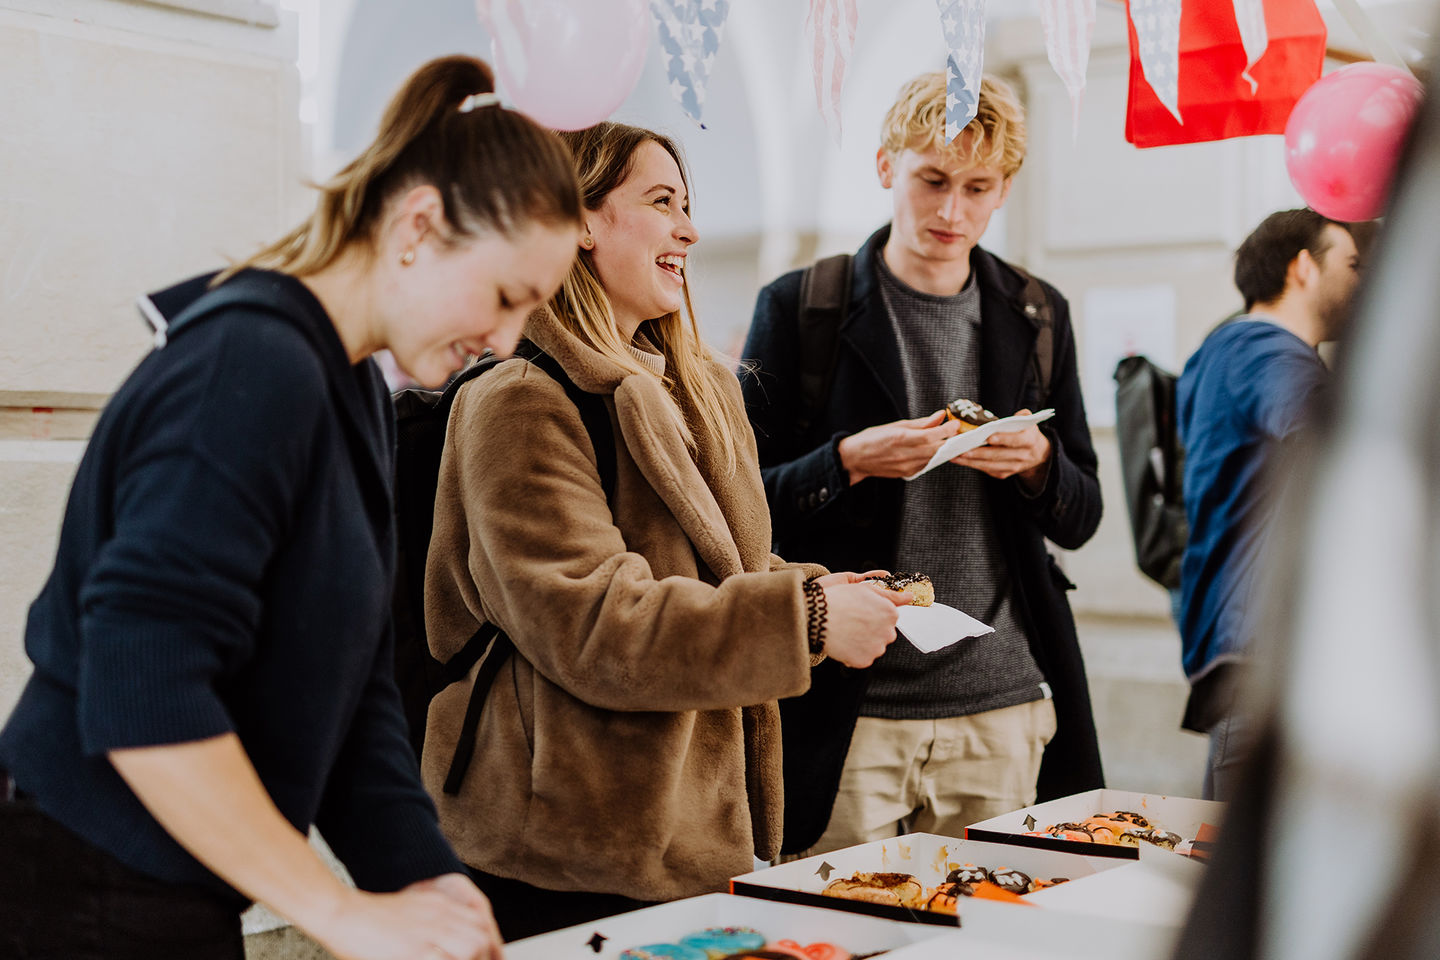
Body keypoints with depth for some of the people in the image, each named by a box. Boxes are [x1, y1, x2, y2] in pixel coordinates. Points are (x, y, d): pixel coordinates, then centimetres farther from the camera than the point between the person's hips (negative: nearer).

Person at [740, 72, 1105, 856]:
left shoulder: (1036, 316, 11)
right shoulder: (800, 307, 1)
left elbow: (1081, 520, 13)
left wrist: (1038, 463, -8)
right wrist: (850, 461, -18)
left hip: (1002, 710, 3)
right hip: (851, 710, -2)